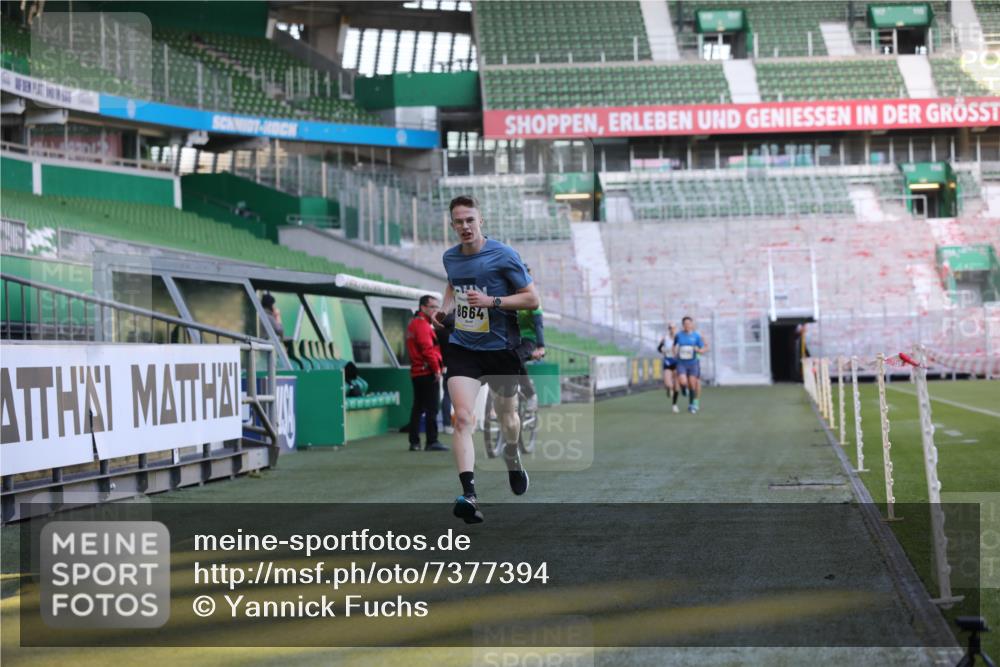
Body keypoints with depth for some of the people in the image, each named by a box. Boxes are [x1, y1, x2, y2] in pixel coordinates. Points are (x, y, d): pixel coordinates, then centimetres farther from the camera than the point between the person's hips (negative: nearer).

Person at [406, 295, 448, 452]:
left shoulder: (413, 324, 18)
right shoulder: (422, 325, -13)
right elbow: (428, 349, -21)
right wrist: (436, 369, -14)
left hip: (416, 373, 10)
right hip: (428, 373, -10)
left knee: (418, 408, 12)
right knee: (431, 409, -8)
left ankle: (414, 442, 14)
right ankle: (432, 442, -10)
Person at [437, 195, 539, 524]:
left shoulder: (504, 255, -12)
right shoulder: (450, 257, 4)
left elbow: (532, 299, -11)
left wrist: (491, 301, -22)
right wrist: (446, 308, 8)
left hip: (501, 349, -2)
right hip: (462, 348, 2)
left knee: (506, 415, 19)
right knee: (462, 419, -17)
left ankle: (512, 459, 54)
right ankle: (469, 496, -26)